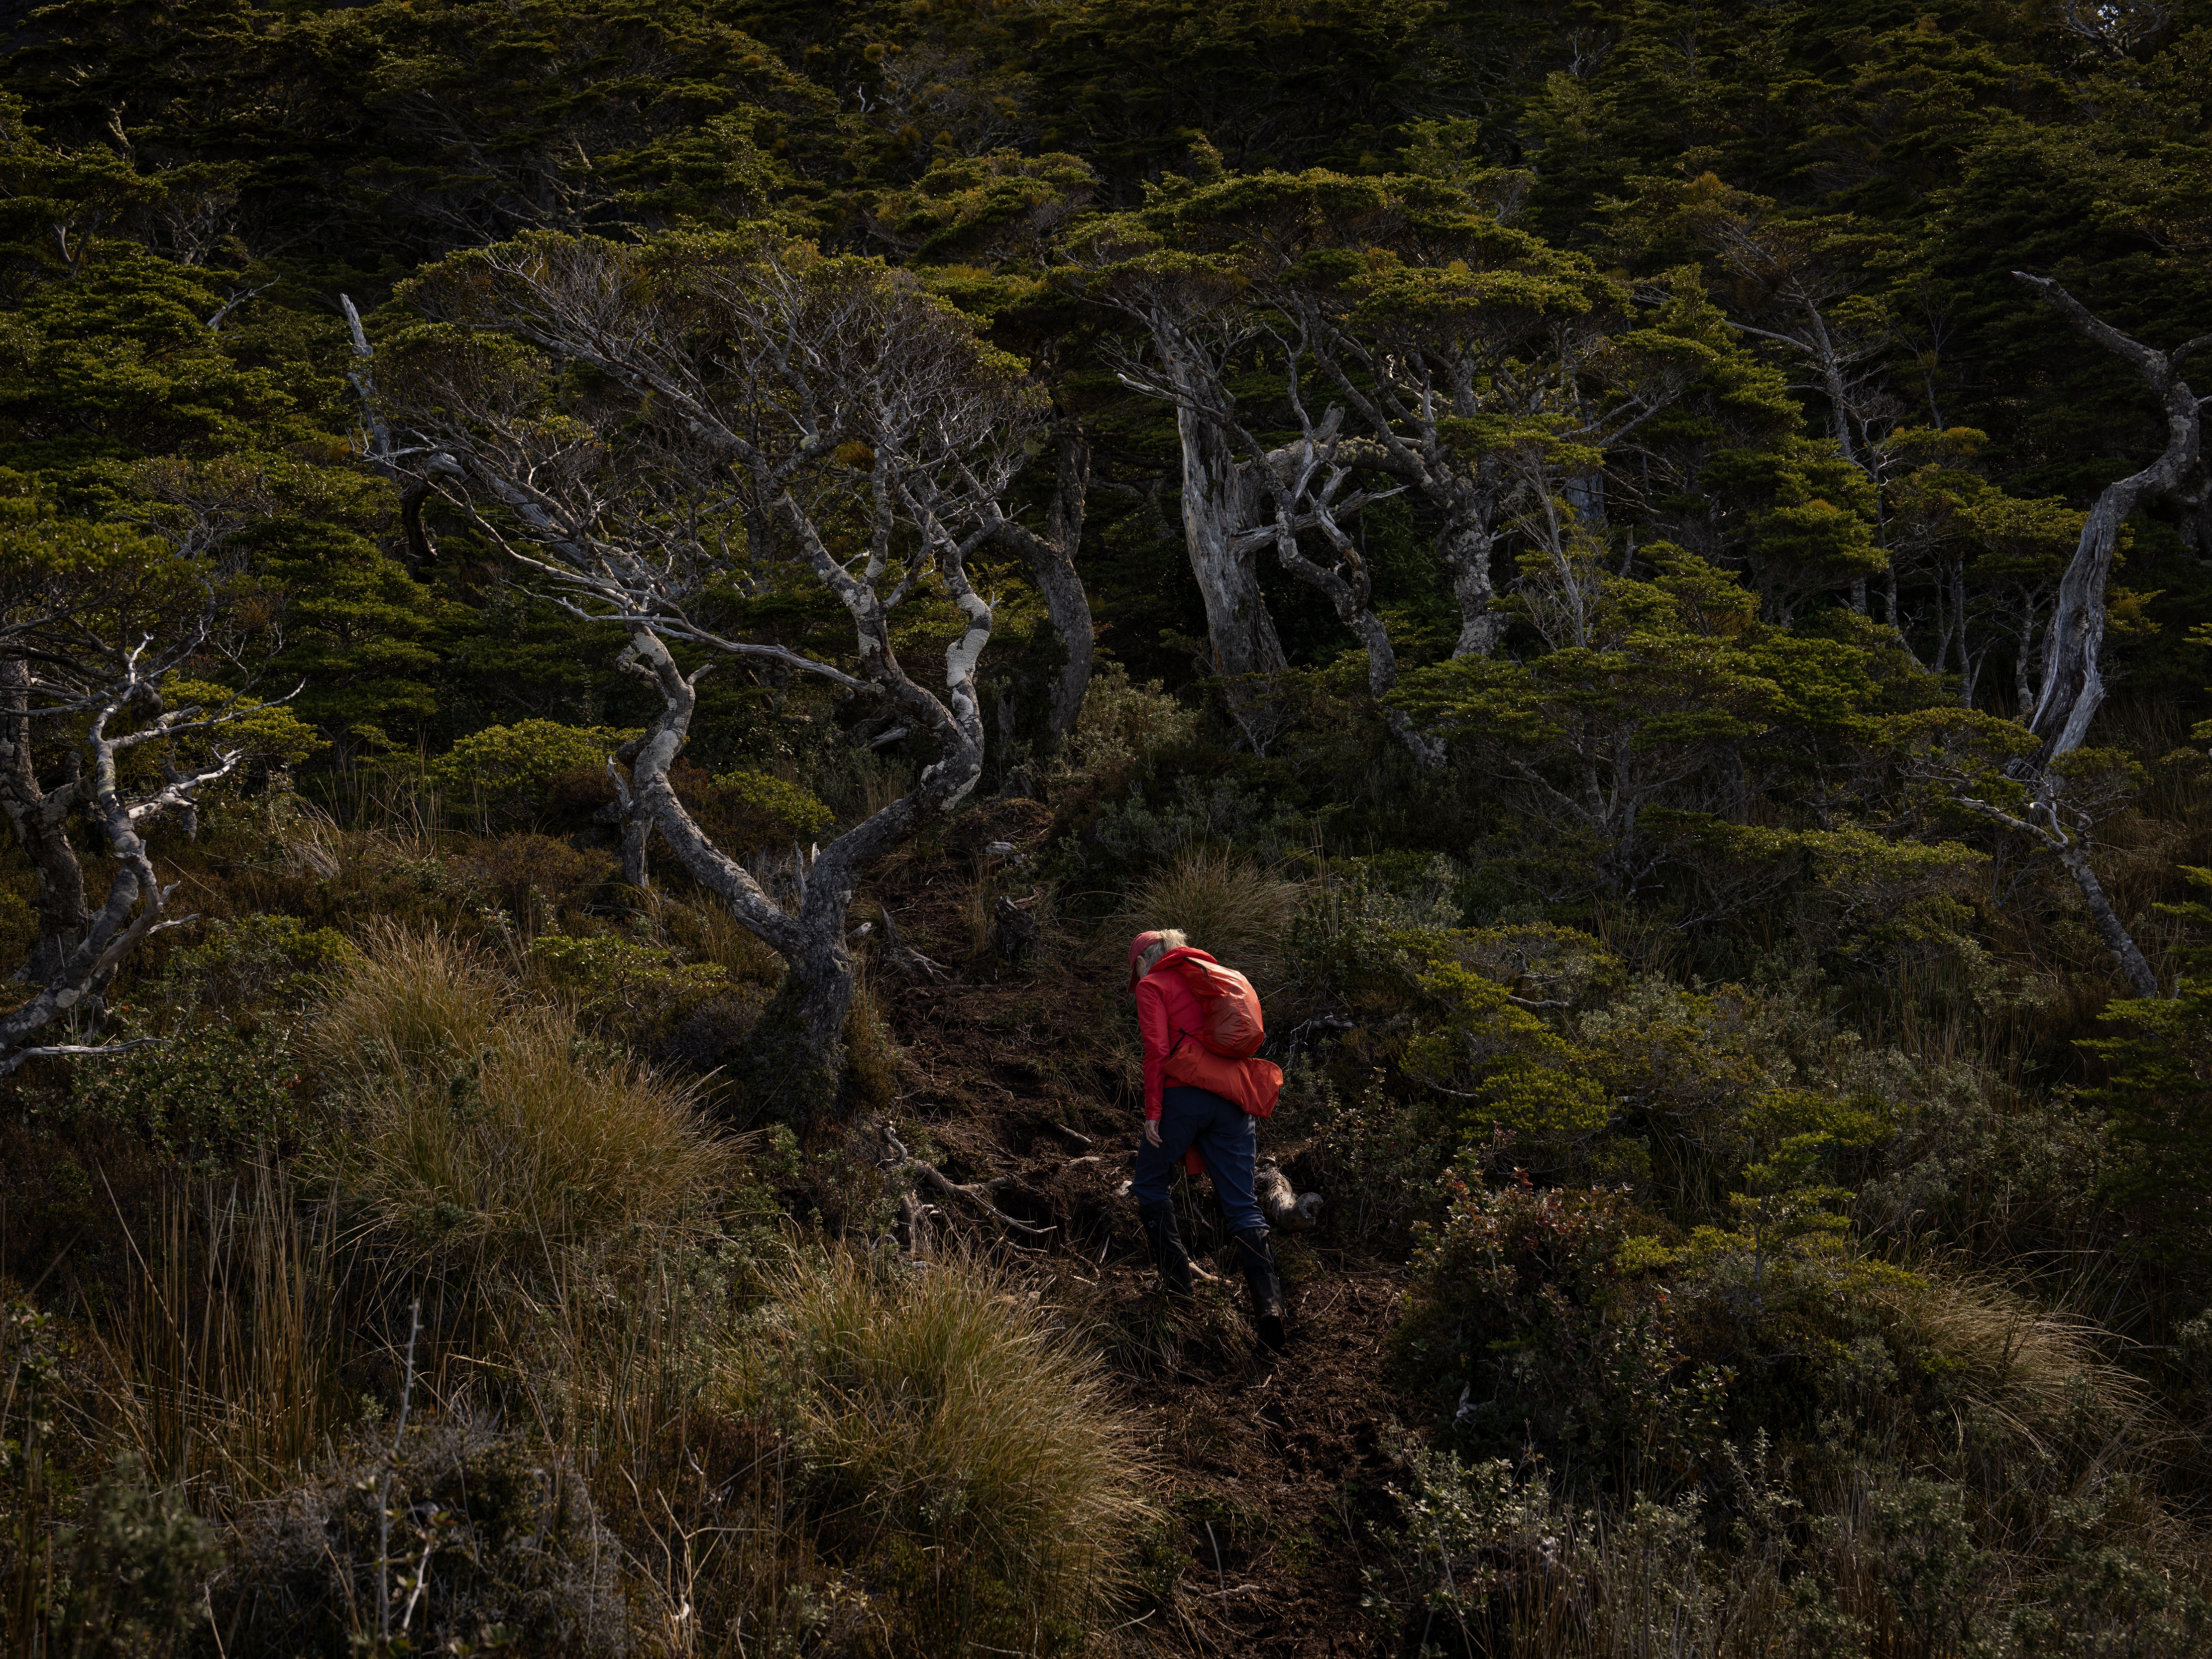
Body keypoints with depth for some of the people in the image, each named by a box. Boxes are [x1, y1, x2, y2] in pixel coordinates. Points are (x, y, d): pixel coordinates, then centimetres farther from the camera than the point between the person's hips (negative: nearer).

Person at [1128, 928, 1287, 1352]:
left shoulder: (1152, 986, 6)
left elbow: (1157, 1050, -7)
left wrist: (1153, 1111, -8)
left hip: (1184, 1094, -5)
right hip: (1232, 1098, 5)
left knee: (1151, 1185, 16)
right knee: (1242, 1203, 2)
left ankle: (1178, 1283, 10)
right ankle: (1269, 1302, -13)